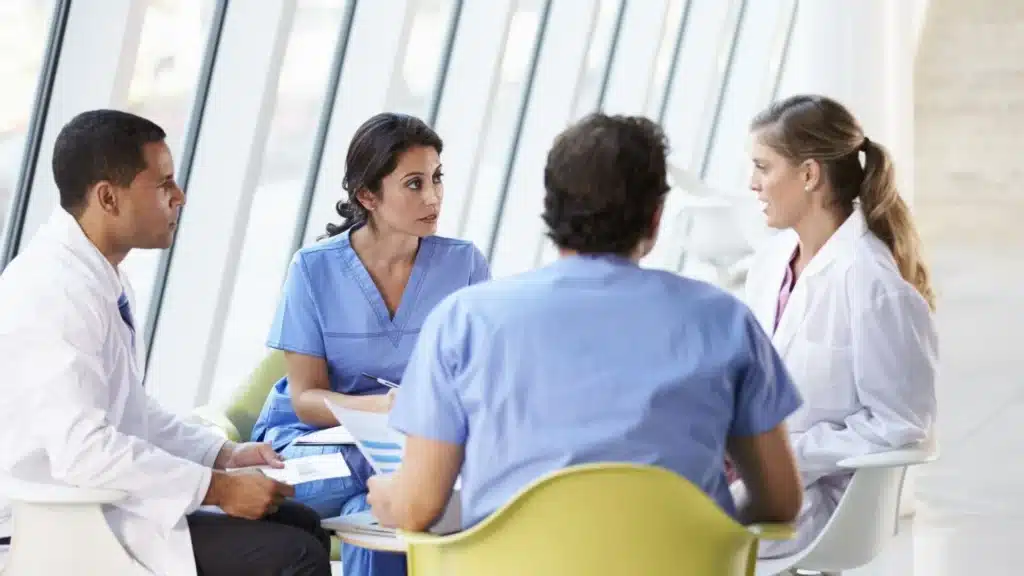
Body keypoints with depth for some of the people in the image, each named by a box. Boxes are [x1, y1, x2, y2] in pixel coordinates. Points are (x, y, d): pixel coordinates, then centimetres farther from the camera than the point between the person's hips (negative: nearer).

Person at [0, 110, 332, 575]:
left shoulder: (100, 277, 9)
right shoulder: (56, 291, -21)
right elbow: (82, 449, -28)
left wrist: (224, 454, 8)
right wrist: (219, 488, -22)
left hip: (103, 496, 10)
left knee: (301, 523, 10)